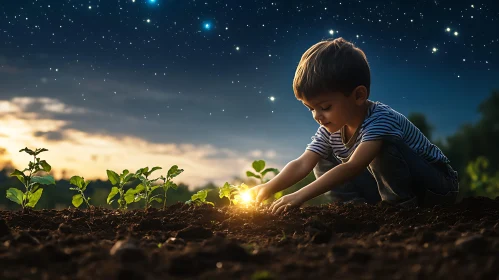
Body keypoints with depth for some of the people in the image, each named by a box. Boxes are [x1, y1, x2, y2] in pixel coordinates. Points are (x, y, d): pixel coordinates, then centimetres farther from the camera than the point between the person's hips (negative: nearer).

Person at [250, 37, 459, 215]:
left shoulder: (380, 119, -32)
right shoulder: (330, 129, -7)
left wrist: (301, 195, -49)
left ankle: (402, 204, -16)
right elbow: (303, 164, -15)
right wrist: (268, 188, -33)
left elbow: (353, 167, -43)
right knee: (324, 165, -2)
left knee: (384, 147, -34)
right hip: (392, 185, 7)